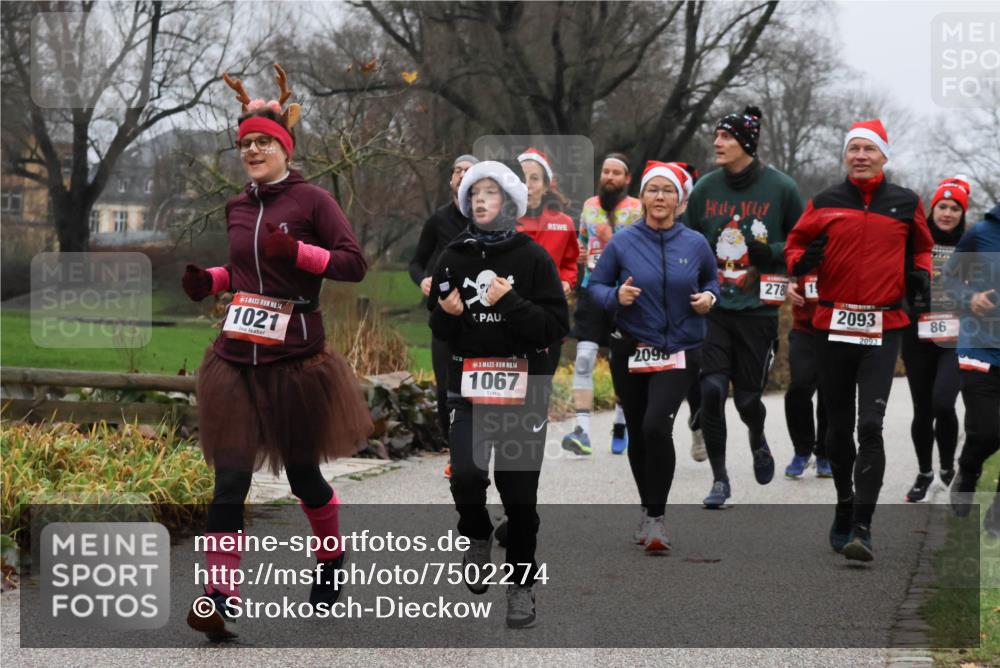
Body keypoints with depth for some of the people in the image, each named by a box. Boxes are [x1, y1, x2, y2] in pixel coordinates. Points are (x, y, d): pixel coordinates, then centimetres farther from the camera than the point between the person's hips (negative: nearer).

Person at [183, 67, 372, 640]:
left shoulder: (311, 200, -5)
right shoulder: (238, 208, 12)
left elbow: (354, 263, -11)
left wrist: (296, 252, -23)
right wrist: (209, 281, 8)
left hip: (296, 359, -4)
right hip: (237, 358, 4)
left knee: (302, 475, 10)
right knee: (230, 480, -8)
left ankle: (333, 559, 38)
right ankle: (221, 601, -13)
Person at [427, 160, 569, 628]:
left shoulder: (532, 257, -4)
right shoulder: (453, 257, 6)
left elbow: (556, 326, -8)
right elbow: (439, 329, 15)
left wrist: (510, 303, -20)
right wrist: (447, 314, -7)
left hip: (523, 388, -2)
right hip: (469, 386, 2)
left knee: (519, 490, 3)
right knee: (465, 475, -16)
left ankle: (521, 585, 18)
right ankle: (477, 536, 17)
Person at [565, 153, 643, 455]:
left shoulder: (637, 210, -2)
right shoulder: (589, 206, 12)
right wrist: (580, 255, 7)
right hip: (592, 290, 3)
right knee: (583, 358, -12)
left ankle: (621, 426, 26)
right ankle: (582, 430, -17)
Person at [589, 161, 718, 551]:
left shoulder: (695, 244, 0)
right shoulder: (622, 242, -3)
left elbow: (711, 280, 17)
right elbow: (595, 285, 4)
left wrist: (708, 297, -4)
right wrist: (616, 296, -17)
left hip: (679, 352, -1)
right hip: (630, 351, 2)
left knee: (657, 425, -21)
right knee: (638, 434, 11)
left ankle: (656, 517, -11)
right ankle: (648, 509, 32)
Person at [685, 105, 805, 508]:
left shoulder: (780, 188, -4)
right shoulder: (705, 188, 5)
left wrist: (771, 253, -14)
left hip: (758, 309, -2)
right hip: (714, 307, 2)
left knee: (747, 397, 3)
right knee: (711, 389, -12)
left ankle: (758, 440, 39)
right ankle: (720, 479, 1)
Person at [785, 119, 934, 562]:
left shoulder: (906, 204, 5)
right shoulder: (825, 204, 5)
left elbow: (921, 246, 21)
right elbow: (795, 243, 13)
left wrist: (921, 274, 1)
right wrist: (801, 261, -10)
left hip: (883, 328, -2)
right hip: (833, 325, 2)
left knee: (870, 425, -15)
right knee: (838, 427, 10)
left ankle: (862, 527, -16)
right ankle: (845, 510, 29)